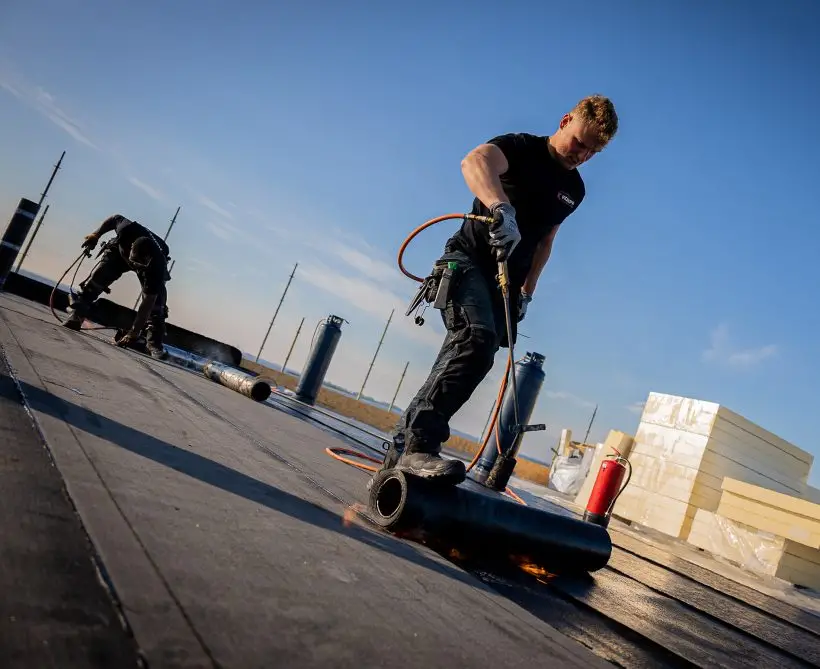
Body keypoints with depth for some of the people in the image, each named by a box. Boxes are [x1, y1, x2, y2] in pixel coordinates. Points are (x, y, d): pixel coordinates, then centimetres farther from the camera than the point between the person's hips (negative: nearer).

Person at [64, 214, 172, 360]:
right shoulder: (128, 229, -43)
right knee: (98, 277, -17)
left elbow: (148, 301, -41)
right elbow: (115, 218, -15)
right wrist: (96, 235, -4)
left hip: (151, 269, -2)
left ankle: (154, 343, -14)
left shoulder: (157, 265, -45)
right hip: (120, 250, 2)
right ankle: (76, 316, -9)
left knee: (156, 301, -19)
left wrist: (134, 332, -42)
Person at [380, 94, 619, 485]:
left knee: (469, 360, 2)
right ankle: (419, 444, -33)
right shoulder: (522, 148, -9)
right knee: (477, 338, -31)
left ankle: (403, 446, 11)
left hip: (506, 280, 7)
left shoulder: (575, 190, 13)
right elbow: (474, 162, -32)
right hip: (468, 259, -7)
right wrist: (502, 208, -51)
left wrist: (527, 290, 16)